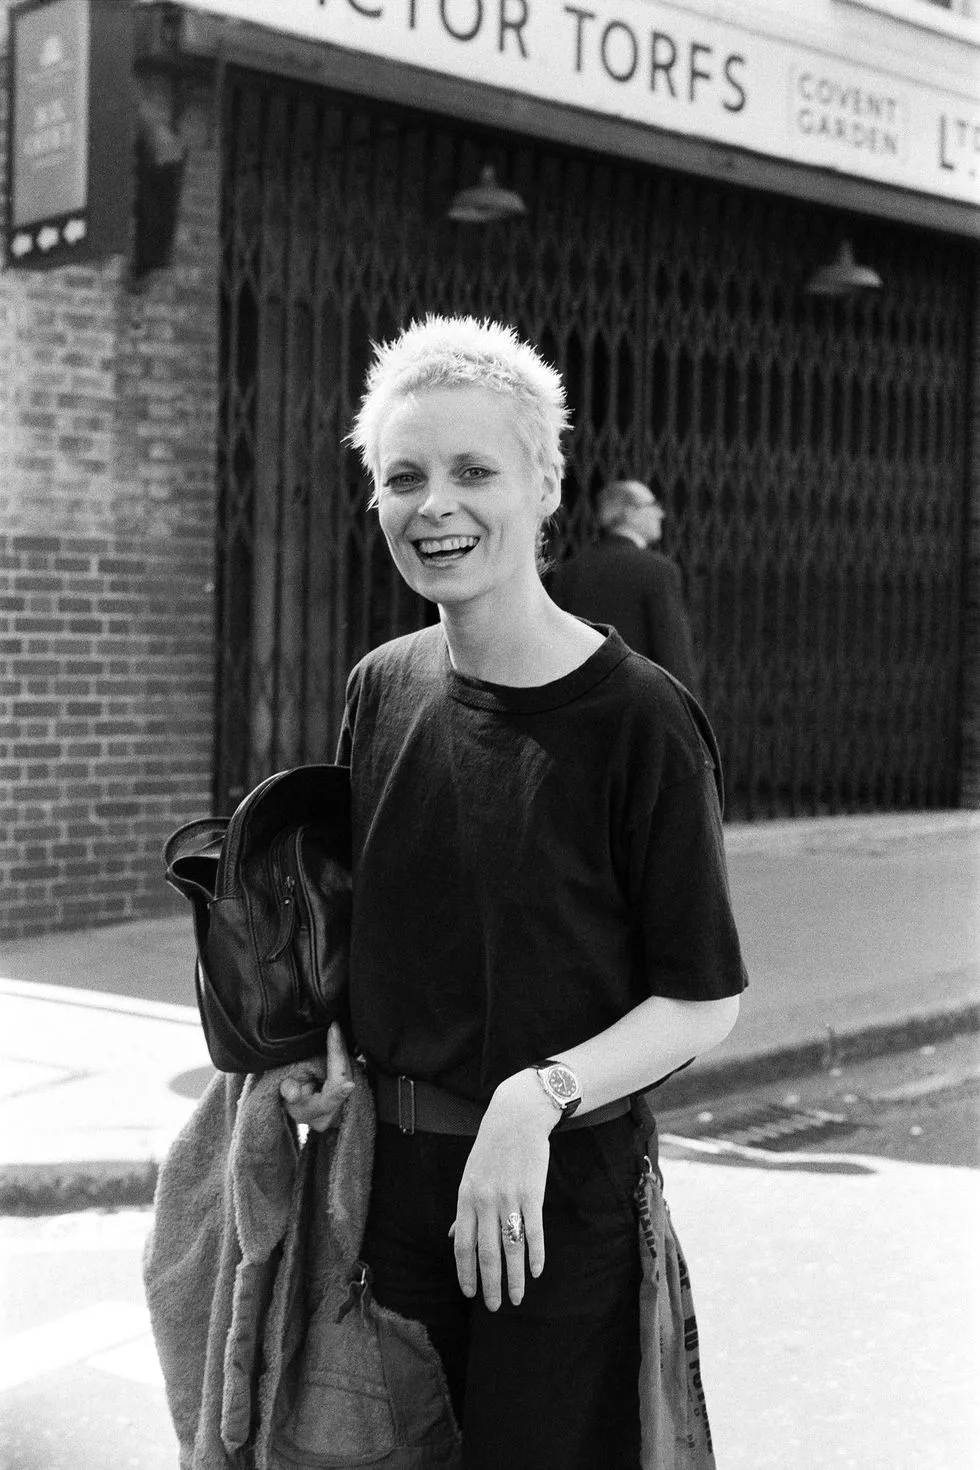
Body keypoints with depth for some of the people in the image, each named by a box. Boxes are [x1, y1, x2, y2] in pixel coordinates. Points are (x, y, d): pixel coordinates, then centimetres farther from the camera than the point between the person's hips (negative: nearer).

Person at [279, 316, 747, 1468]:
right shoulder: (381, 689, 2)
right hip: (386, 1172, 5)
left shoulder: (636, 717, -14)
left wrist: (539, 1095, -23)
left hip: (555, 1198, -5)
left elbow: (703, 1002, -11)